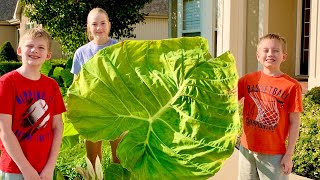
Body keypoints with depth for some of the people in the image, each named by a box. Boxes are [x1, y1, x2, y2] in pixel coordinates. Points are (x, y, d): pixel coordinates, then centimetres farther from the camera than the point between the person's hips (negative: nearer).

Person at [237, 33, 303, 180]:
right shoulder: (248, 80, 1)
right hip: (247, 149, 3)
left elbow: (294, 123, -7)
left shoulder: (292, 86, -9)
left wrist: (289, 155, -6)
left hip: (274, 154, -3)